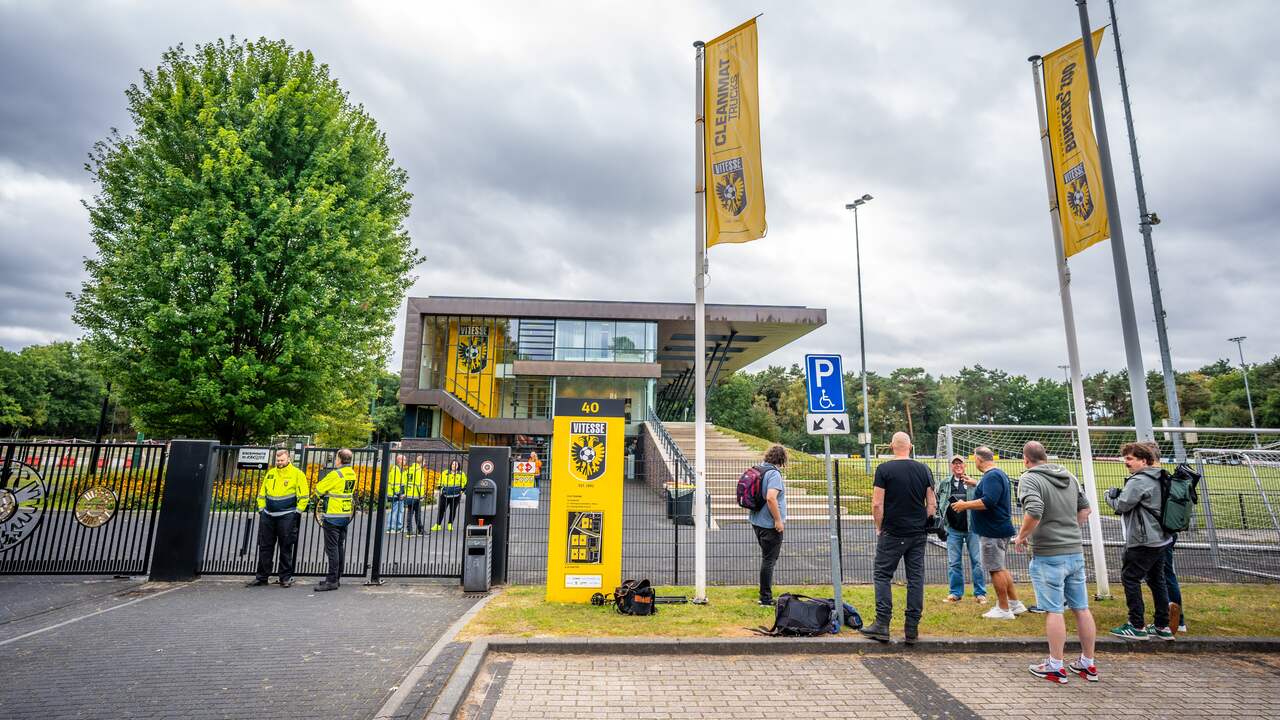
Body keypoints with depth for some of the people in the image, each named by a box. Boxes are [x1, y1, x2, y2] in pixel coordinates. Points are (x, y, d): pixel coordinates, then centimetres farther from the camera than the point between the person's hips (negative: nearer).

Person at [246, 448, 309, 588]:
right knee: (265, 547, 8)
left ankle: (286, 578, 10)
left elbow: (304, 496, -4)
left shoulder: (297, 474, -3)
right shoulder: (270, 474, 11)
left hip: (286, 517, -5)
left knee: (286, 548, 2)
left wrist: (297, 513, -8)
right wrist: (261, 510, 11)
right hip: (268, 516, 5)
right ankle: (261, 577, 18)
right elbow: (261, 494, 20)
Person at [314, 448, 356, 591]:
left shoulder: (335, 474, -16)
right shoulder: (352, 474, 7)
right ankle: (336, 577, 22)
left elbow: (319, 488, -6)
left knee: (332, 548, -4)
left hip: (333, 516, -8)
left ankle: (332, 581, -3)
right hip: (346, 515, 8)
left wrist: (321, 496, 16)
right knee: (340, 547, 14)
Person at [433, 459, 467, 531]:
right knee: (441, 509, -2)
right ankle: (438, 525, 5)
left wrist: (461, 490, 6)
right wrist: (440, 489, 5)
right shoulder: (445, 473, 6)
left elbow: (464, 483, 16)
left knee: (453, 510, 6)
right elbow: (441, 482, 15)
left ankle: (450, 524, 19)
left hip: (456, 495, 0)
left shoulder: (462, 474, 7)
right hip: (445, 494, 0)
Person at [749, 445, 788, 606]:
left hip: (757, 521, 9)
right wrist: (778, 520, -22)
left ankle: (765, 595, 28)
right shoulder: (774, 474, -19)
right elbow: (771, 498, -30)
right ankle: (766, 598, 7)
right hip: (770, 524, -9)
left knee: (767, 557, 19)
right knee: (769, 560, 0)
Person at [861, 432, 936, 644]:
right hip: (918, 535, 4)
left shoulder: (884, 469, -9)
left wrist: (879, 528, 1)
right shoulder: (923, 469, 4)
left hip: (892, 533, -4)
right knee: (916, 578, 8)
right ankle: (912, 629, 12)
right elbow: (932, 505, 5)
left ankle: (882, 625, 2)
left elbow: (877, 504, -12)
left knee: (883, 575, 5)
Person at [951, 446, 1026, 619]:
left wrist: (965, 505, -19)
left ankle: (1004, 610, 5)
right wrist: (976, 484, 29)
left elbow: (988, 502, -28)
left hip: (993, 530, -10)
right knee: (1001, 568, 18)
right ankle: (1015, 603, 23)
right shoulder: (999, 474, 14)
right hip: (1000, 529, 10)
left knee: (996, 569, -2)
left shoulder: (991, 476, -19)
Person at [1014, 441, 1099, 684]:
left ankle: (1055, 667, 7)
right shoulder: (1069, 476, 10)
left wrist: (1022, 536, -12)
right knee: (1081, 608, 14)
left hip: (1048, 554, -7)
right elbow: (1085, 508, 16)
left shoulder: (1029, 478, -13)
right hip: (1076, 551, 7)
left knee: (1054, 610, -1)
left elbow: (1034, 511, -25)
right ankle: (1088, 664, 25)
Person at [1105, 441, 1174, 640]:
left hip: (1142, 541, -10)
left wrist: (1110, 497, 3)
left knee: (1130, 578, -2)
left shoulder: (1138, 481, -18)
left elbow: (1122, 506, -16)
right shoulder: (1158, 479, 13)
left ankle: (1137, 627, 2)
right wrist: (1120, 495, 5)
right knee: (1157, 580, 15)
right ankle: (1163, 627, 21)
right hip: (1160, 538, 10)